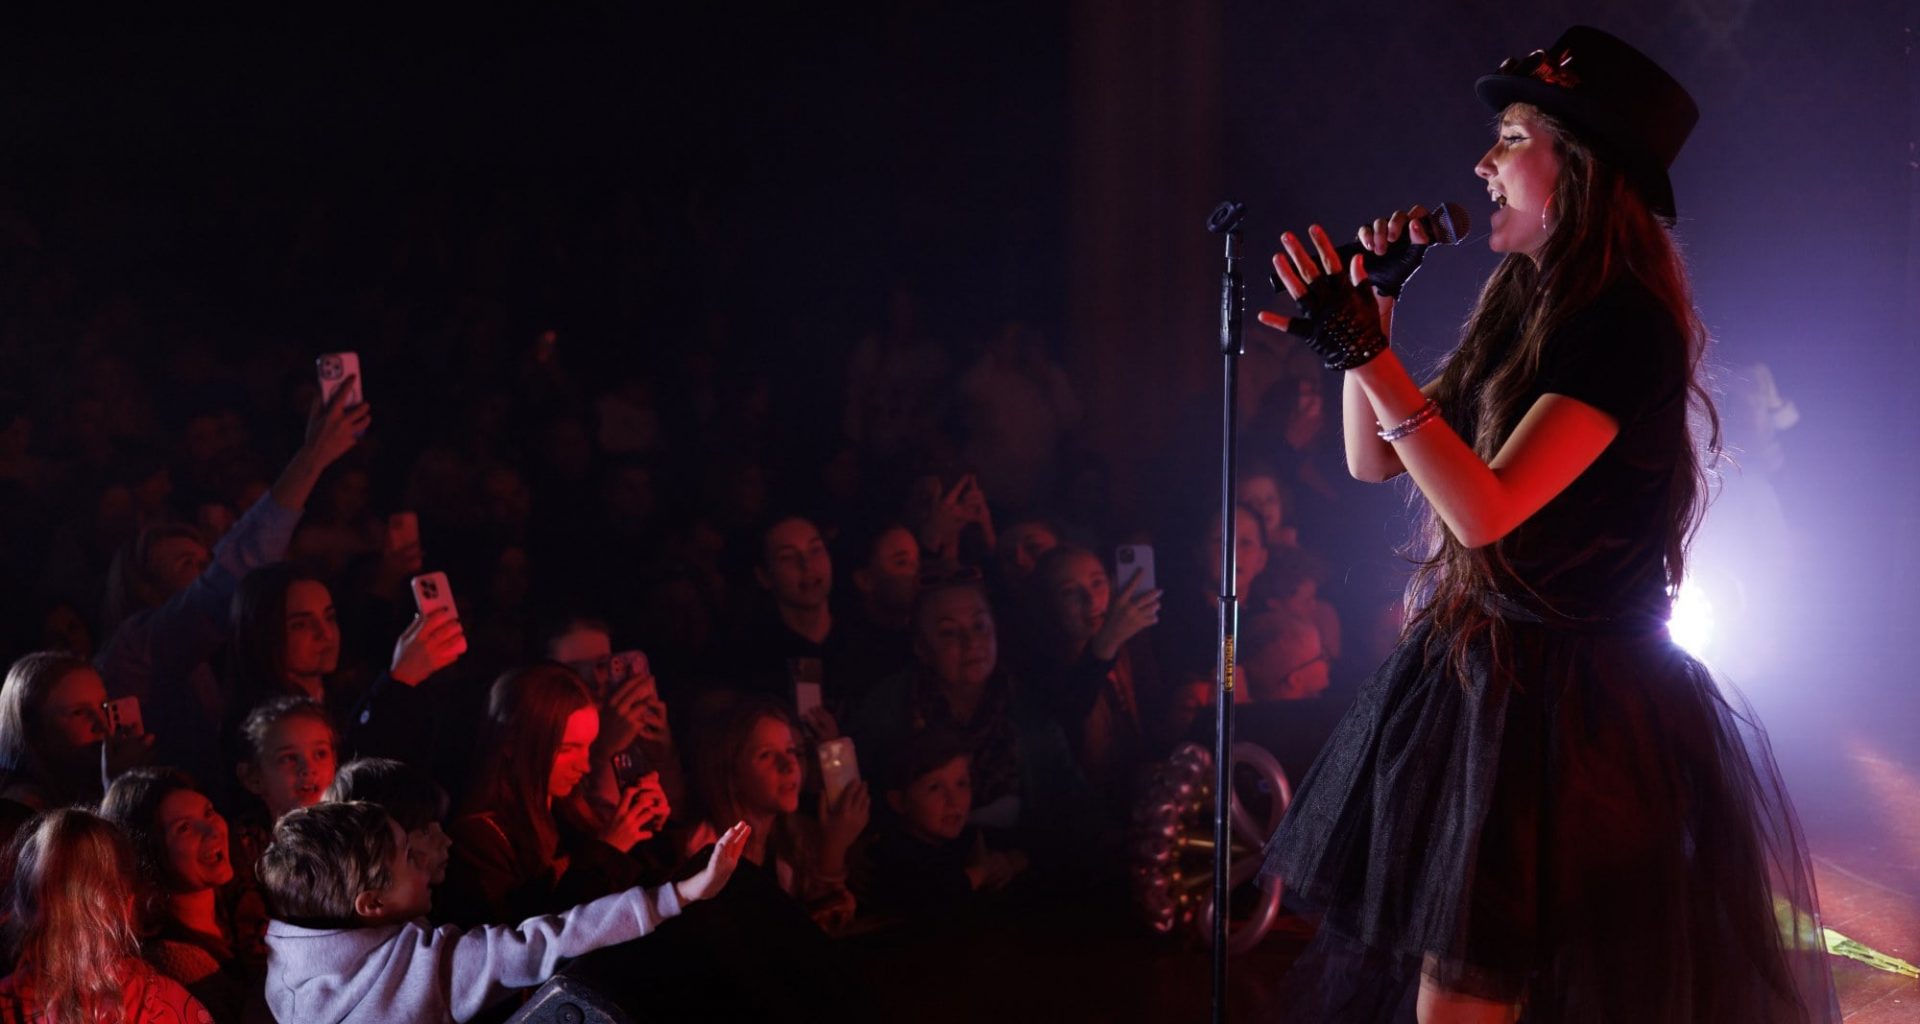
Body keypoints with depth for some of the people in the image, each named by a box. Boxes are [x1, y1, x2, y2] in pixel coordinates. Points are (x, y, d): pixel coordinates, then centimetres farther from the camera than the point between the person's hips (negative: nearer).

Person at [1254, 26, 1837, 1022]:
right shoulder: (1516, 306, 11)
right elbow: (1372, 459, 17)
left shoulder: (1626, 324, -17)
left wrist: (1369, 352, -27)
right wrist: (1372, 301, 8)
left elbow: (1485, 508, -24)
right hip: (1467, 668, 9)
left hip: (1561, 696, -9)